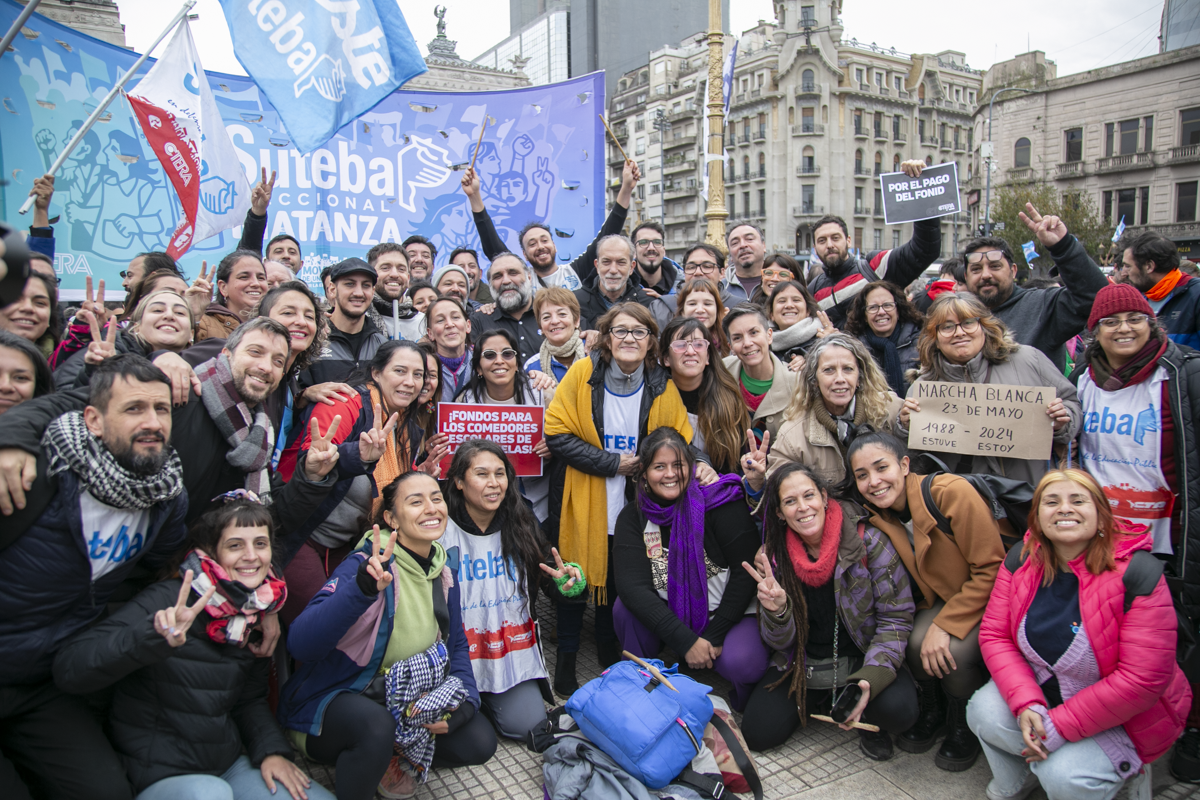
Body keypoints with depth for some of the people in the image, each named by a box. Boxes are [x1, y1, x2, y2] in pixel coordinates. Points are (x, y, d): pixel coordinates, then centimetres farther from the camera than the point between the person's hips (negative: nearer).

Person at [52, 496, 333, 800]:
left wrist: (271, 750, -6)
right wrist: (152, 637, -43)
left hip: (228, 765, 6)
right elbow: (68, 669, -27)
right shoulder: (169, 601, -17)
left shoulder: (259, 615, 3)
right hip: (158, 775, -6)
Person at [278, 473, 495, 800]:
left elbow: (457, 645, 10)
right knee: (376, 725, -38)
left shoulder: (443, 575, 0)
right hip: (332, 698, -6)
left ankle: (395, 754, 12)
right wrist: (362, 588, -49)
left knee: (479, 743, -10)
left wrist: (464, 701, -8)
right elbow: (300, 643, -34)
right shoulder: (368, 565, -22)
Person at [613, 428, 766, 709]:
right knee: (625, 608, -23)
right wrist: (685, 641, -25)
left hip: (726, 612, -3)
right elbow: (633, 586, -17)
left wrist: (714, 635, -16)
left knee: (742, 663, -30)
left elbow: (746, 572, -16)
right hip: (671, 616, 3)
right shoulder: (633, 517, -6)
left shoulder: (720, 501, -16)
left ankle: (745, 706, 7)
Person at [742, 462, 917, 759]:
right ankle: (817, 701, 19)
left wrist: (872, 676, -26)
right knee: (758, 733, -12)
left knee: (897, 710, -31)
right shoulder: (772, 556, -8)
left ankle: (870, 722, 7)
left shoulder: (869, 540, -16)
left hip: (862, 656, -2)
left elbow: (896, 617, -11)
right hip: (803, 665, 3)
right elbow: (780, 642, -5)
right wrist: (777, 611, -29)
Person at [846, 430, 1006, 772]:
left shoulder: (950, 492, -26)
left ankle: (965, 725, 5)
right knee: (917, 641, -24)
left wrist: (945, 625, -25)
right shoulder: (878, 519, -7)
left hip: (991, 598, -4)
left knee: (953, 651, -28)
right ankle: (933, 711, 9)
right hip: (944, 598, 4)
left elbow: (991, 569, -22)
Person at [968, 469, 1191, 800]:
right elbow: (994, 635, -7)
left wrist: (1059, 727, -24)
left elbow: (1143, 680, -25)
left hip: (1119, 718, -4)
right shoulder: (1021, 562, -8)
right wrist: (1026, 704, -24)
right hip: (1040, 694, 4)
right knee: (983, 711, -21)